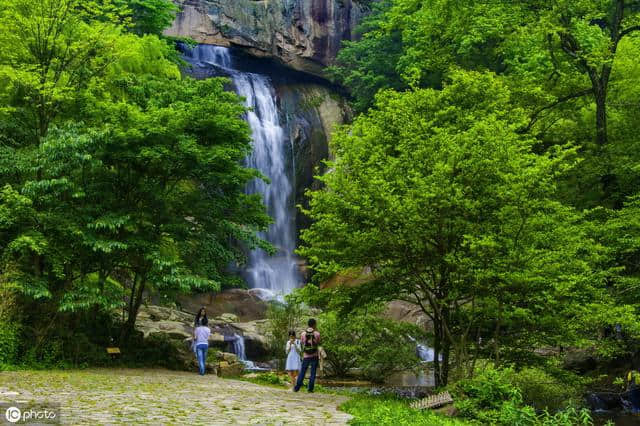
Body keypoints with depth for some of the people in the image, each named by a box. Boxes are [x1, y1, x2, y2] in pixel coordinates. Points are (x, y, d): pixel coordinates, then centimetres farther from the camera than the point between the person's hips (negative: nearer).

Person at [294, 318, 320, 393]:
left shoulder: (303, 334, -4)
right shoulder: (317, 334, -8)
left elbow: (302, 343, 8)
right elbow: (318, 343, 6)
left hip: (306, 356, 1)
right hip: (314, 356, -1)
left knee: (302, 372, 9)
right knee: (313, 373, 7)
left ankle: (297, 388, 8)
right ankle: (310, 388, 4)